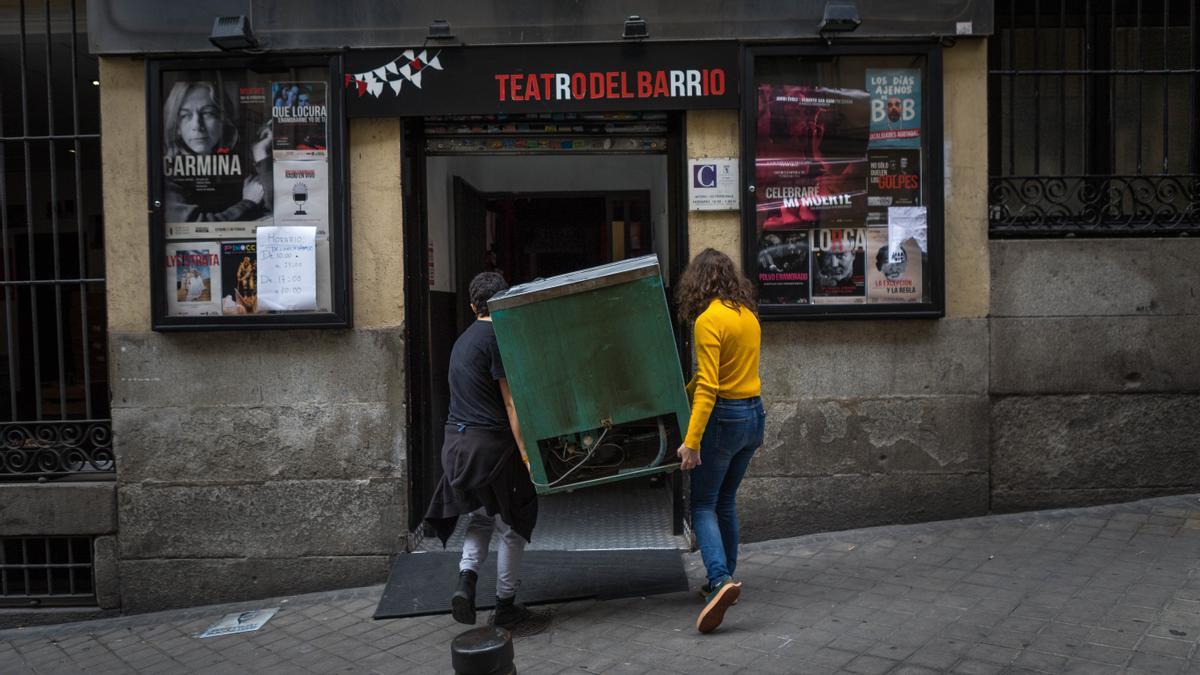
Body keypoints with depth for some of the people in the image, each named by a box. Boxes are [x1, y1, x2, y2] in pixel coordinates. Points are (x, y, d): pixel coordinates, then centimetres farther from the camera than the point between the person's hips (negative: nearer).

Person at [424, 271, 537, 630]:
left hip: (457, 440, 8)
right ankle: (505, 606, 17)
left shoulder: (464, 339, 15)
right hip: (490, 443, -8)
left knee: (480, 516, 24)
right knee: (512, 526, 8)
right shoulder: (497, 339, -12)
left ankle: (466, 580, 3)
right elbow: (511, 403, -16)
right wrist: (527, 455, -17)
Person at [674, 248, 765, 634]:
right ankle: (725, 578, 26)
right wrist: (684, 392, 30)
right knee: (725, 501, 18)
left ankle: (721, 579, -16)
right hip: (754, 414, 8)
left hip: (724, 417, -8)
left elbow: (708, 386, -23)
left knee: (703, 505, -1)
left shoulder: (708, 320, -15)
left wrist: (692, 441, -23)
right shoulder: (747, 314, 9)